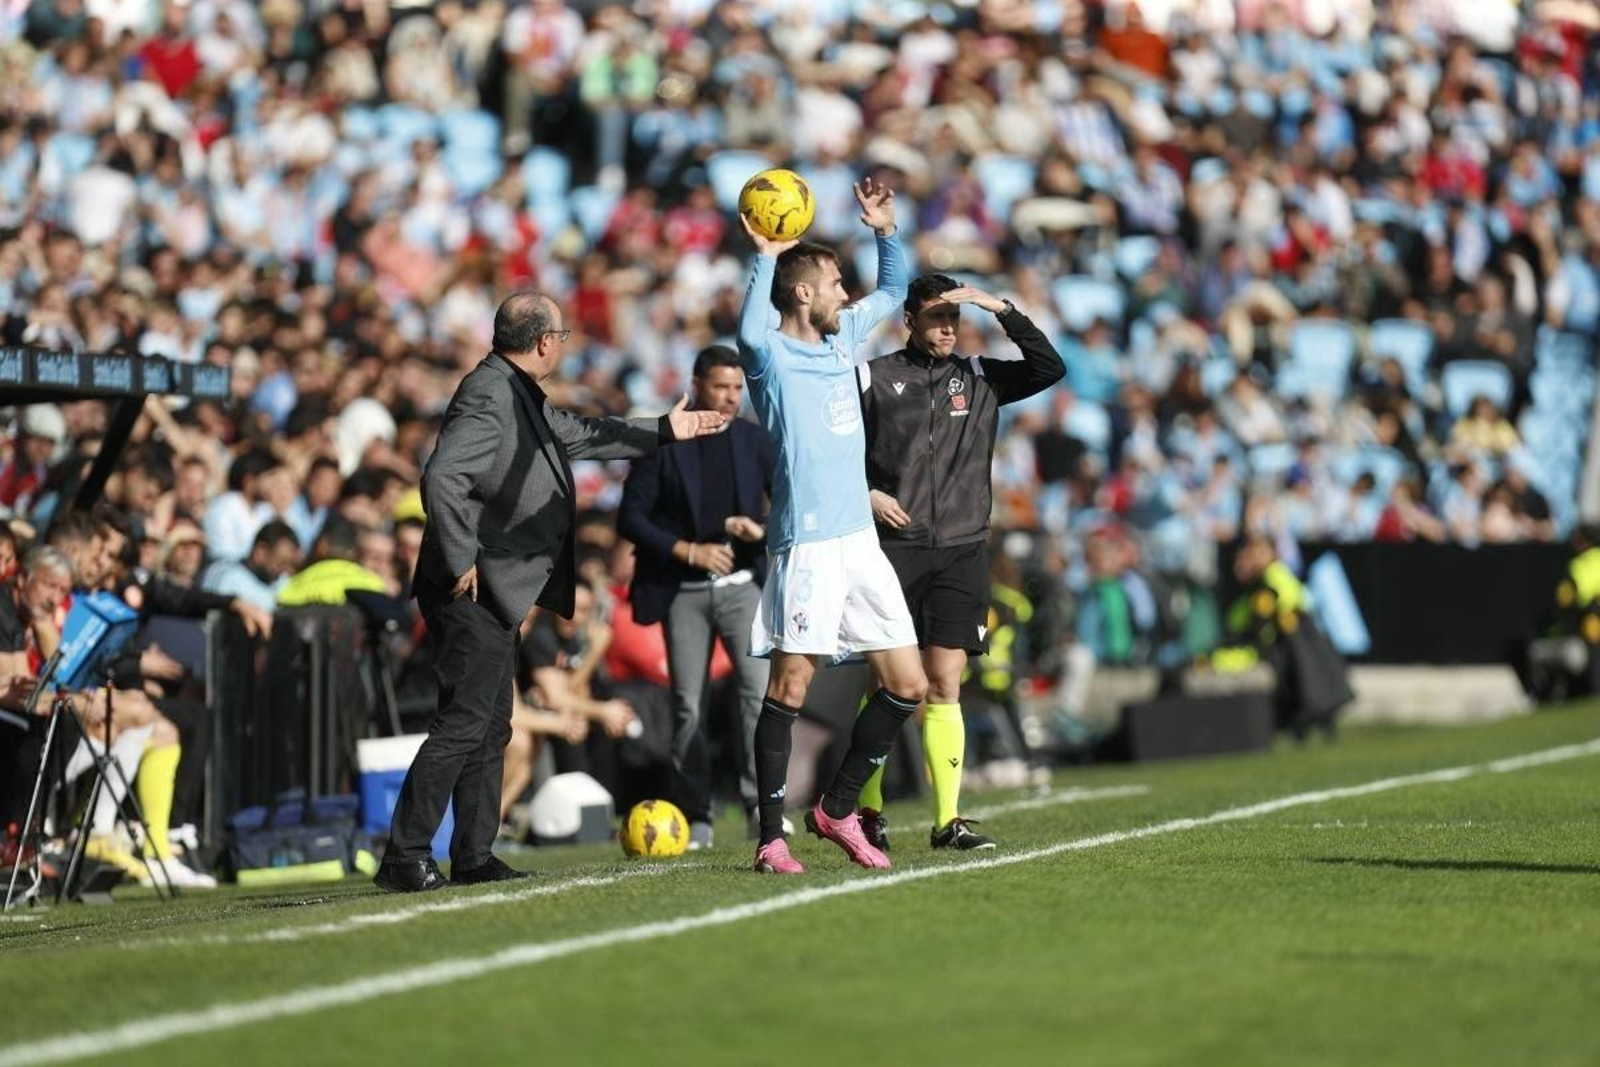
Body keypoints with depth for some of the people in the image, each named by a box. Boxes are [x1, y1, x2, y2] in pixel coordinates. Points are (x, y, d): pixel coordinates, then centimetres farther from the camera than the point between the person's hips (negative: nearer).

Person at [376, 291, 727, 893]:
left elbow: (579, 436, 31)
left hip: (495, 595, 11)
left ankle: (474, 858, 18)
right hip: (470, 593, -11)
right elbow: (441, 477, -29)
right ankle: (404, 858, -12)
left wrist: (664, 431, 36)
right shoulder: (489, 397, -18)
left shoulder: (521, 396, 15)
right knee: (463, 723, -13)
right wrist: (462, 563, -24)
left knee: (490, 727, 13)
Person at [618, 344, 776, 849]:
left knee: (759, 690, -15)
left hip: (742, 584, 1)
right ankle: (695, 819, 7)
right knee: (687, 705, 1)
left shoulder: (754, 440, 7)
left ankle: (761, 803, -15)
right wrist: (688, 551, -12)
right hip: (683, 592, -1)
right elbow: (630, 518, -3)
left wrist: (762, 531, -12)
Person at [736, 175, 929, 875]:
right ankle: (771, 837, -4)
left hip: (861, 542, 8)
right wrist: (767, 257, -29)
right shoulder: (772, 356, -6)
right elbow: (750, 332, -31)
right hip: (806, 547, -8)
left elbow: (893, 290, 31)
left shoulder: (843, 337, 17)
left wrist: (886, 231, 15)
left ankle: (837, 809, 18)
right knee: (789, 686, -10)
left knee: (909, 687, 5)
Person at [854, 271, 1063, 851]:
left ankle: (947, 819, 0)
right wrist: (866, 495, -9)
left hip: (962, 552, 3)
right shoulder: (872, 378, 2)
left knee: (944, 687, 0)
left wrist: (1003, 310, -6)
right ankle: (869, 811, 11)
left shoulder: (979, 378, 11)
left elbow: (1050, 368, 1)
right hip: (894, 548, -3)